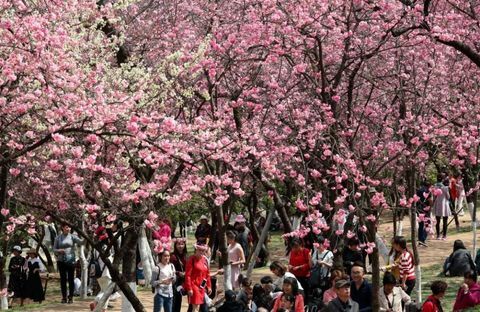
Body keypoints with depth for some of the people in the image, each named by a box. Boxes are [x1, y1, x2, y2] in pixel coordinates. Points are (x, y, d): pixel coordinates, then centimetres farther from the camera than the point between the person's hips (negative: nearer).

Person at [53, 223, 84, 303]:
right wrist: (59, 251, -13)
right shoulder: (58, 238, 5)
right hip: (61, 261, 1)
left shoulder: (72, 236, 1)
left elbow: (80, 242, -14)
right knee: (63, 279, 5)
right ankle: (64, 297, 12)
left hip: (70, 260, -1)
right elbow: (54, 249, 8)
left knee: (71, 278, 0)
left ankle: (71, 297, 7)